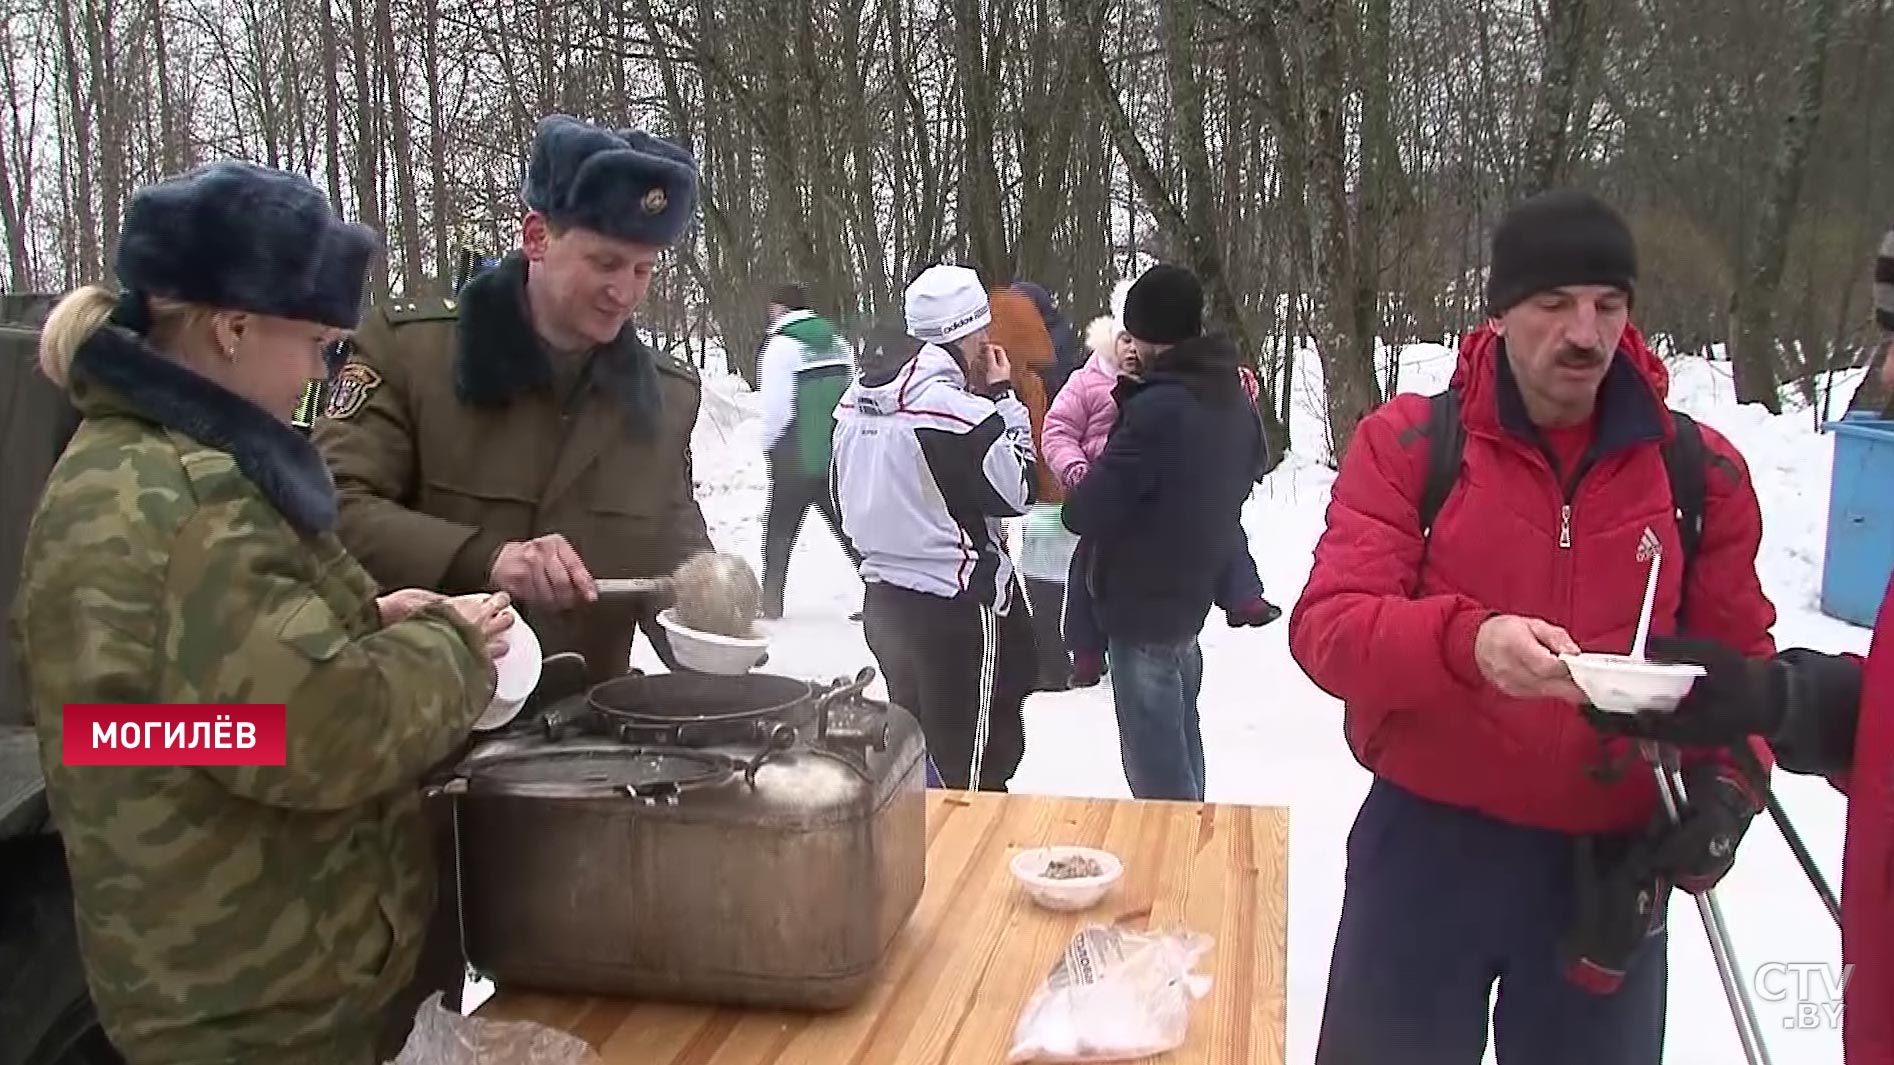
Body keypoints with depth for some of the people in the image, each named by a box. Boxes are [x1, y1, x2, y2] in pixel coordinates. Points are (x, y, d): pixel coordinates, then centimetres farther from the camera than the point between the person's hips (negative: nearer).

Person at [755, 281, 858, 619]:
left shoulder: (781, 346, -11)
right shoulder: (836, 344, 6)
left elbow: (777, 408, -15)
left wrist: (768, 445, 1)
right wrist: (839, 437, 14)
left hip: (796, 458, -5)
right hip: (839, 453, 5)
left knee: (779, 530, 10)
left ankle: (771, 601, 14)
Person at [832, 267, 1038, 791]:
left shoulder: (857, 398, 4)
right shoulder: (953, 407, -21)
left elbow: (847, 493, 12)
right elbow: (1016, 491, -10)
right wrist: (1004, 397, -4)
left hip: (884, 599, 8)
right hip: (958, 607, -8)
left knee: (911, 749, 22)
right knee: (974, 766, 4)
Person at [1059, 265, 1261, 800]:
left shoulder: (1157, 409, -25)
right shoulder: (1233, 396, 2)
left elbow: (1084, 511, -22)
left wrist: (1081, 492, -2)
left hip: (1144, 602, -9)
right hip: (1193, 591, 9)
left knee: (1154, 761, 1)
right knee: (1178, 741, 23)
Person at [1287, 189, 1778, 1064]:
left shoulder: (1702, 469, 0)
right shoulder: (1407, 442, -7)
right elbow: (1326, 625, -15)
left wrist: (1725, 782, -11)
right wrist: (1465, 642, -33)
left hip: (1616, 863, 2)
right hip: (1426, 845, -1)